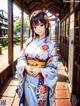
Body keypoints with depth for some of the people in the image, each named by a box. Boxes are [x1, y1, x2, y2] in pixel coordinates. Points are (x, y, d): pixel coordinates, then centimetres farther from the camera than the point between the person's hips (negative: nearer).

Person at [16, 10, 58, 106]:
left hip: (41, 84, -3)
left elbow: (53, 68, -9)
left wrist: (40, 70, -24)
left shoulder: (51, 45, -10)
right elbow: (21, 58, 3)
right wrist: (26, 67, -17)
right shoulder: (29, 41, 0)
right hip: (28, 82, 3)